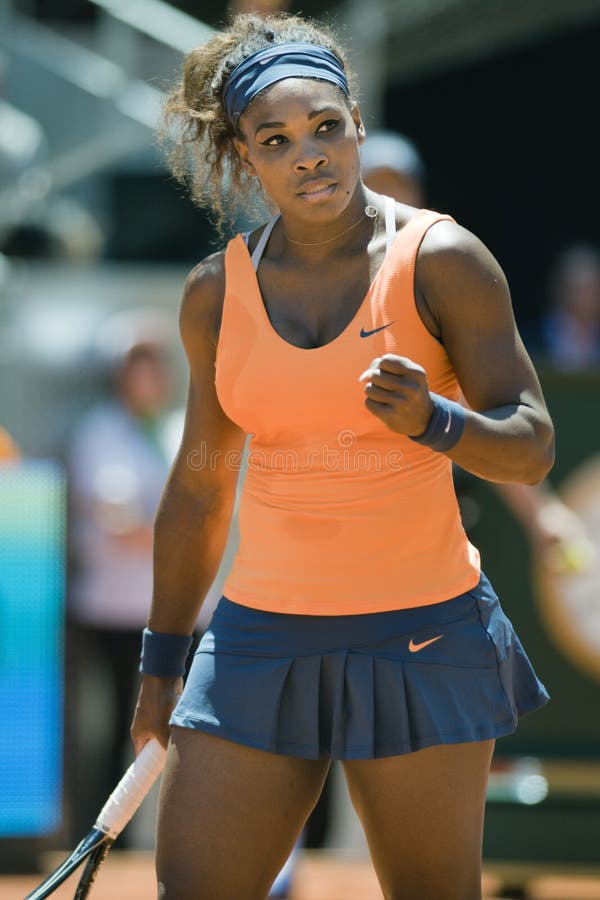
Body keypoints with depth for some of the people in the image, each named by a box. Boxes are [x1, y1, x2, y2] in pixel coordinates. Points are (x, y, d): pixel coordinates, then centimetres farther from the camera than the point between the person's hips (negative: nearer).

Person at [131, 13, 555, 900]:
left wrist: (431, 420, -28)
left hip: (423, 634, -3)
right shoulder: (217, 292, 5)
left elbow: (532, 445, -7)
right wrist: (162, 659, 19)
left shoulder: (440, 260, -6)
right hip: (263, 636, 3)